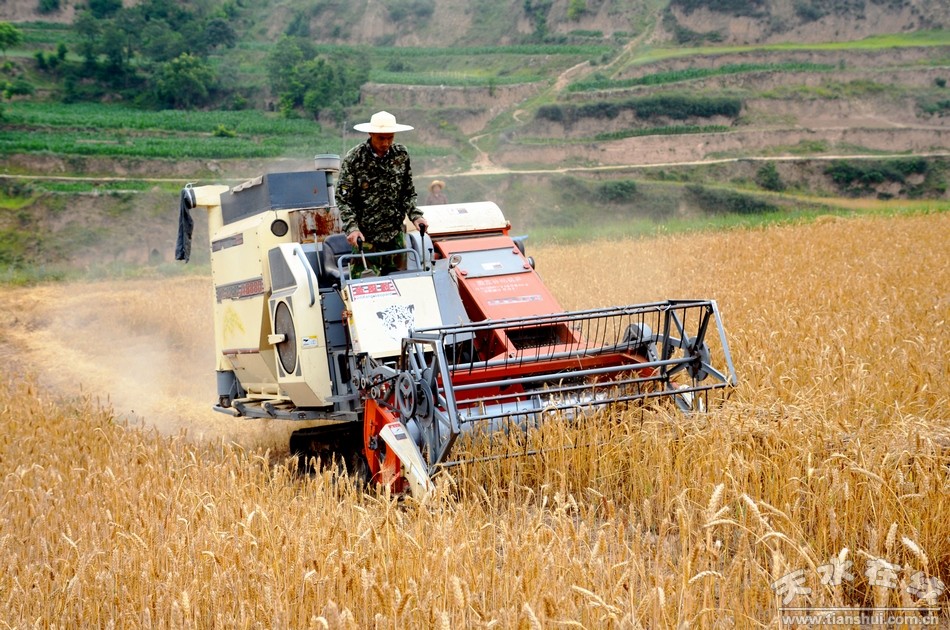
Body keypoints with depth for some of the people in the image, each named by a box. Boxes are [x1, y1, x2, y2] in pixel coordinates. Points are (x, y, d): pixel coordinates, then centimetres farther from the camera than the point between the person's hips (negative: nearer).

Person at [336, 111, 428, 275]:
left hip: (396, 235, 4)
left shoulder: (401, 155, 1)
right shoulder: (354, 158, -10)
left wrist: (415, 216, -7)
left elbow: (408, 192, 9)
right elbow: (343, 198, -8)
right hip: (365, 237, -3)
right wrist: (352, 228, -21)